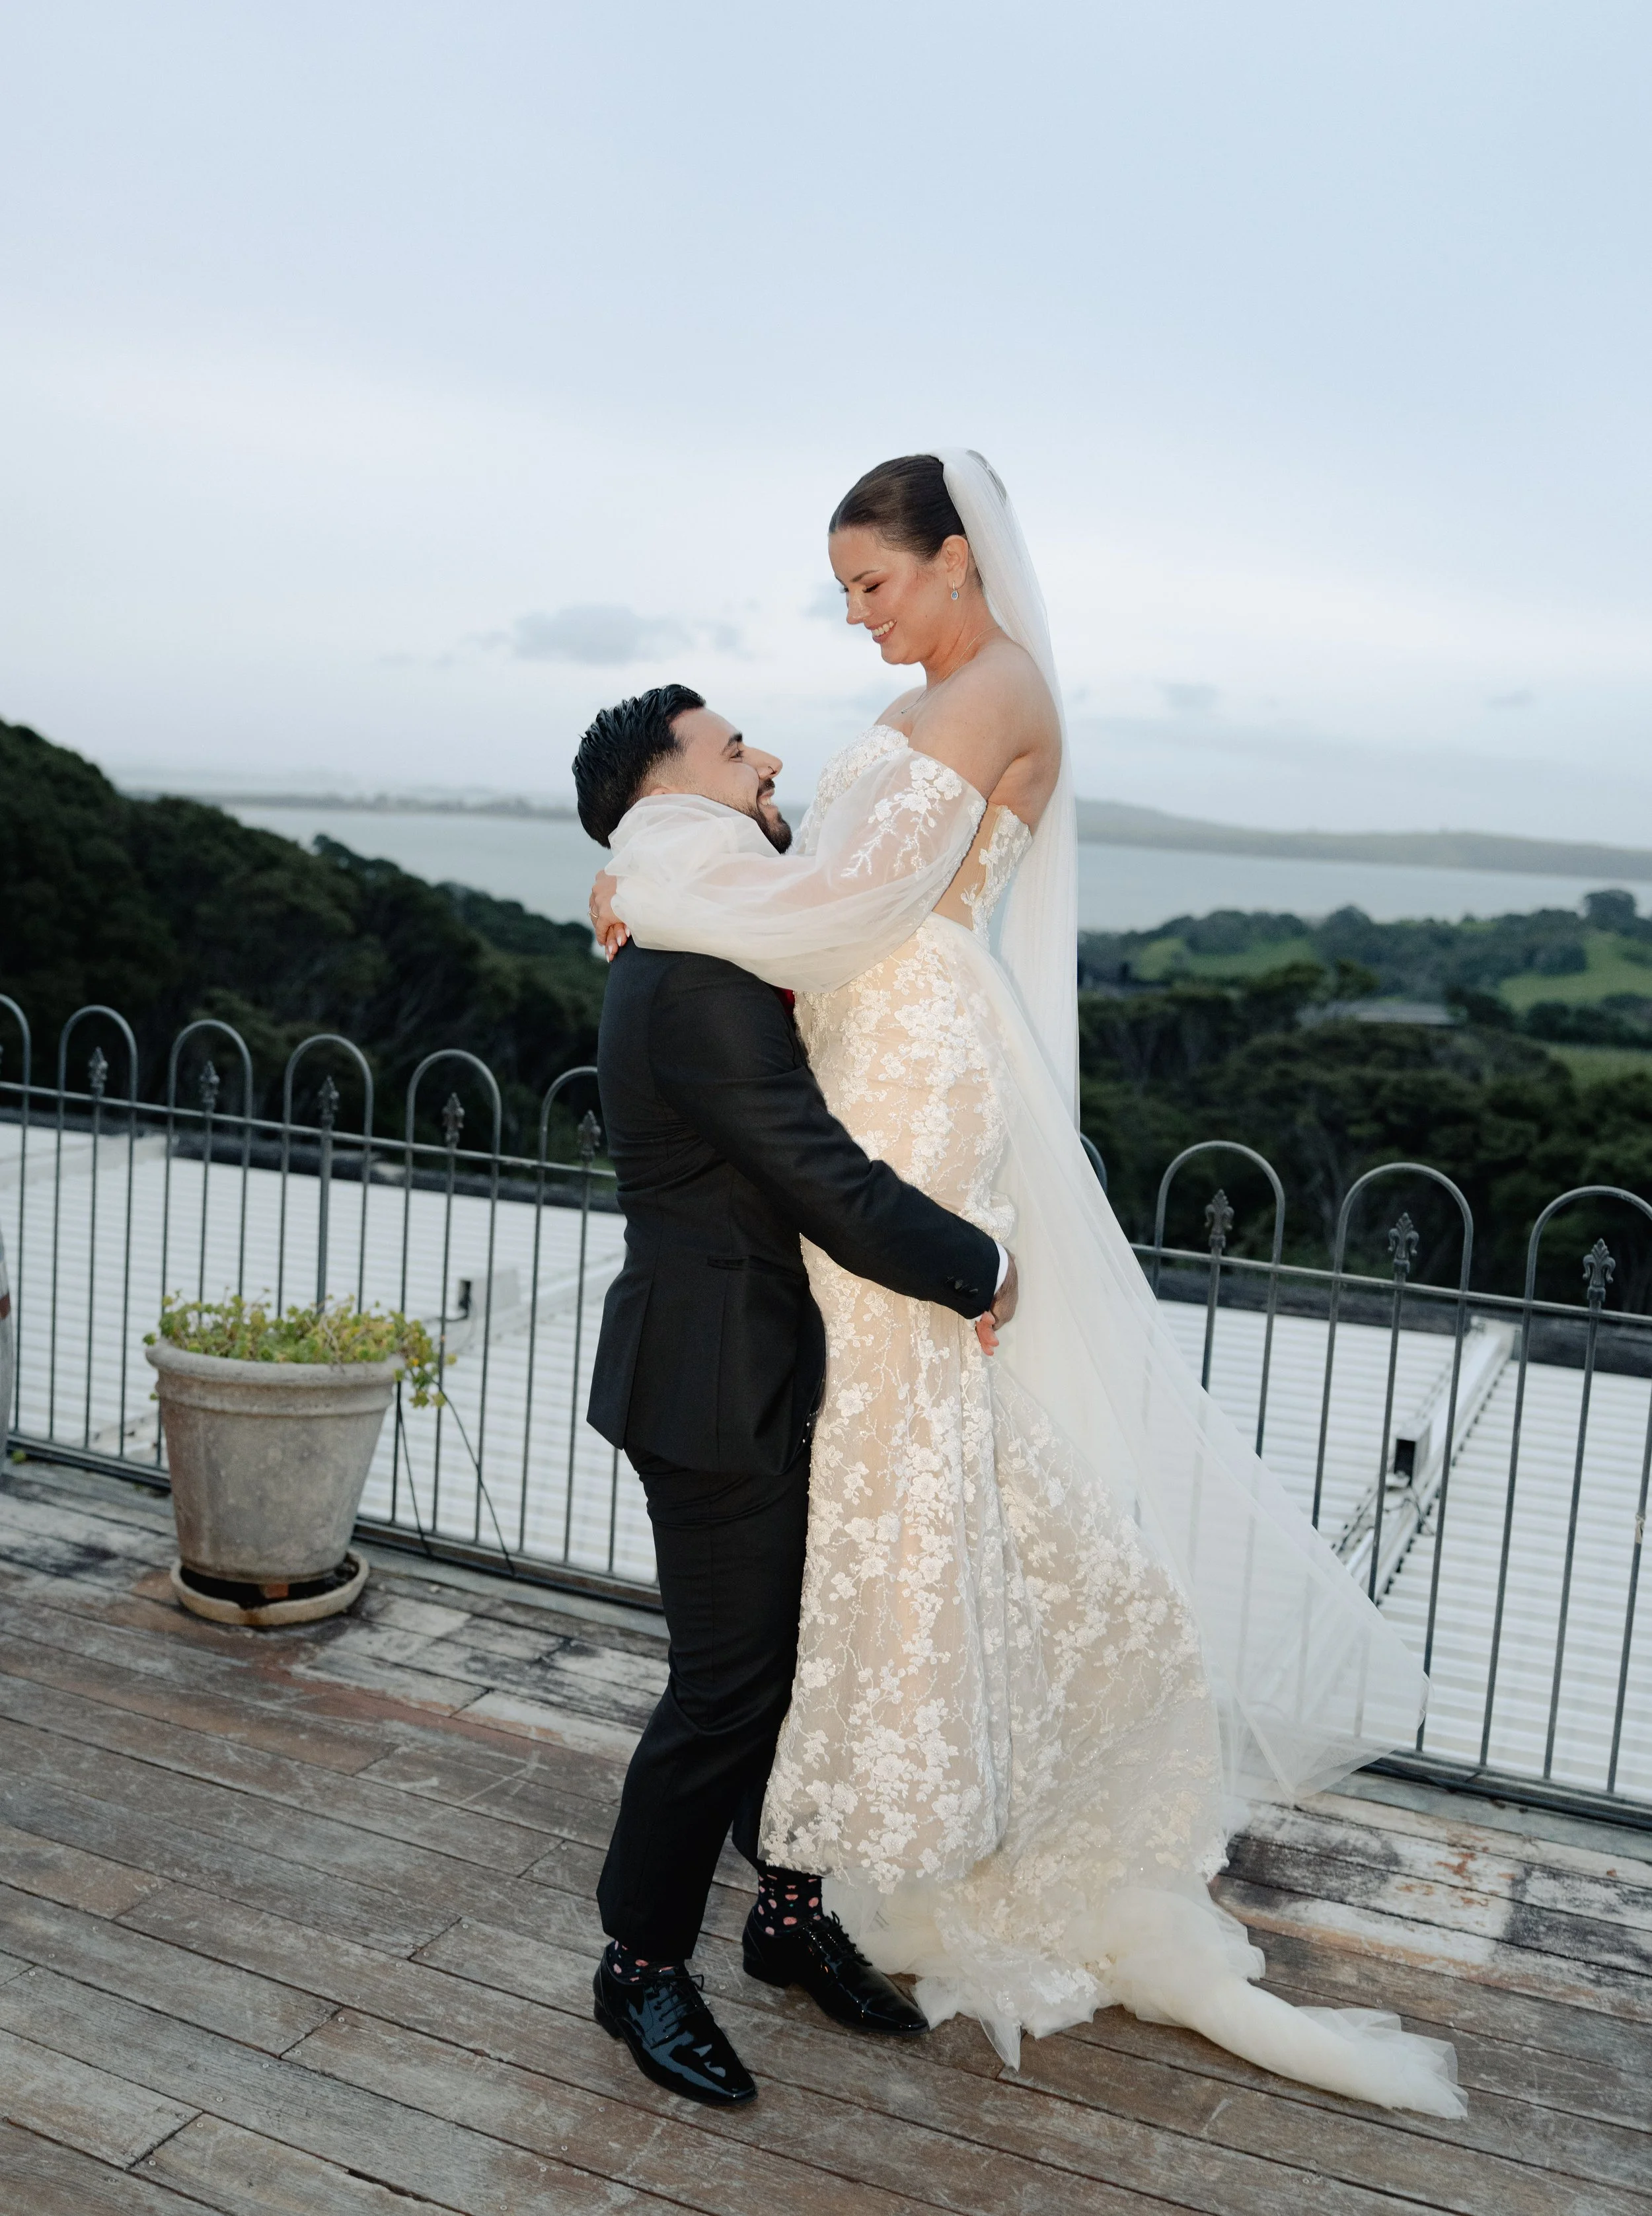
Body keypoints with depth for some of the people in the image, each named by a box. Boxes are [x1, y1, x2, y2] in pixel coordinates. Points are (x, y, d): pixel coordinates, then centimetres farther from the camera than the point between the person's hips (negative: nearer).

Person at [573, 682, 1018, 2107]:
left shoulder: (710, 947, 10)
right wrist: (985, 1271, -14)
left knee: (812, 1657, 19)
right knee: (730, 1688, 4)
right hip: (721, 1387, -10)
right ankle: (643, 1965, 25)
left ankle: (792, 1916, 38)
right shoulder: (698, 983, -25)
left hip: (766, 1369, 10)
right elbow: (834, 1187, -26)